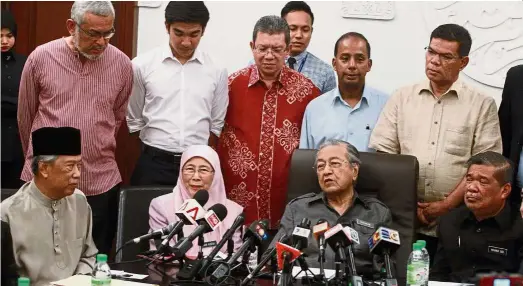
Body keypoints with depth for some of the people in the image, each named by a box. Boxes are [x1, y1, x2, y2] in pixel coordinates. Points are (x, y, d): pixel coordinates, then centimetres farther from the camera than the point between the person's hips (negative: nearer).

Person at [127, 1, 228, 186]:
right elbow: (134, 121, 7)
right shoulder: (142, 66, -1)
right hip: (153, 165, -1)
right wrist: (156, 154, 8)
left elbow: (216, 125, 10)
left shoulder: (217, 71, 3)